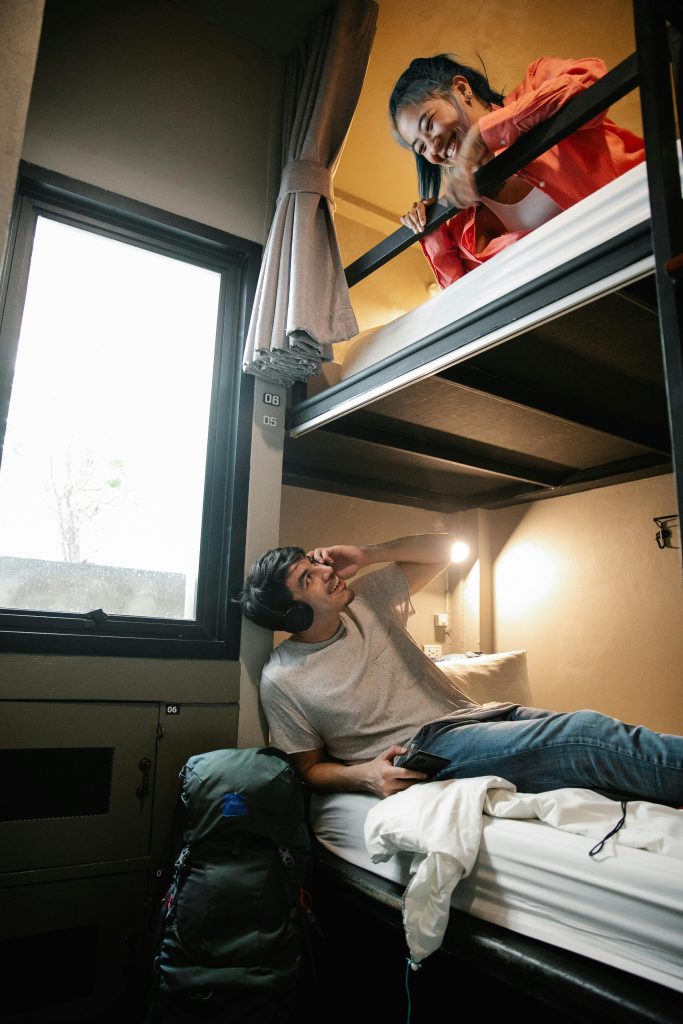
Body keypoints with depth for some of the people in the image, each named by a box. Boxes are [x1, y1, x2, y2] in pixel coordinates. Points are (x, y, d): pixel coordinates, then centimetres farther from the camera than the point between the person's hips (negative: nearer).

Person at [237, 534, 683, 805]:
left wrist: (367, 554, -2)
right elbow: (309, 768, 6)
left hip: (476, 713, 6)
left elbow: (442, 548, 11)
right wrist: (365, 775, -16)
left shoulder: (366, 599, 8)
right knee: (587, 736, -26)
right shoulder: (282, 680, -3)